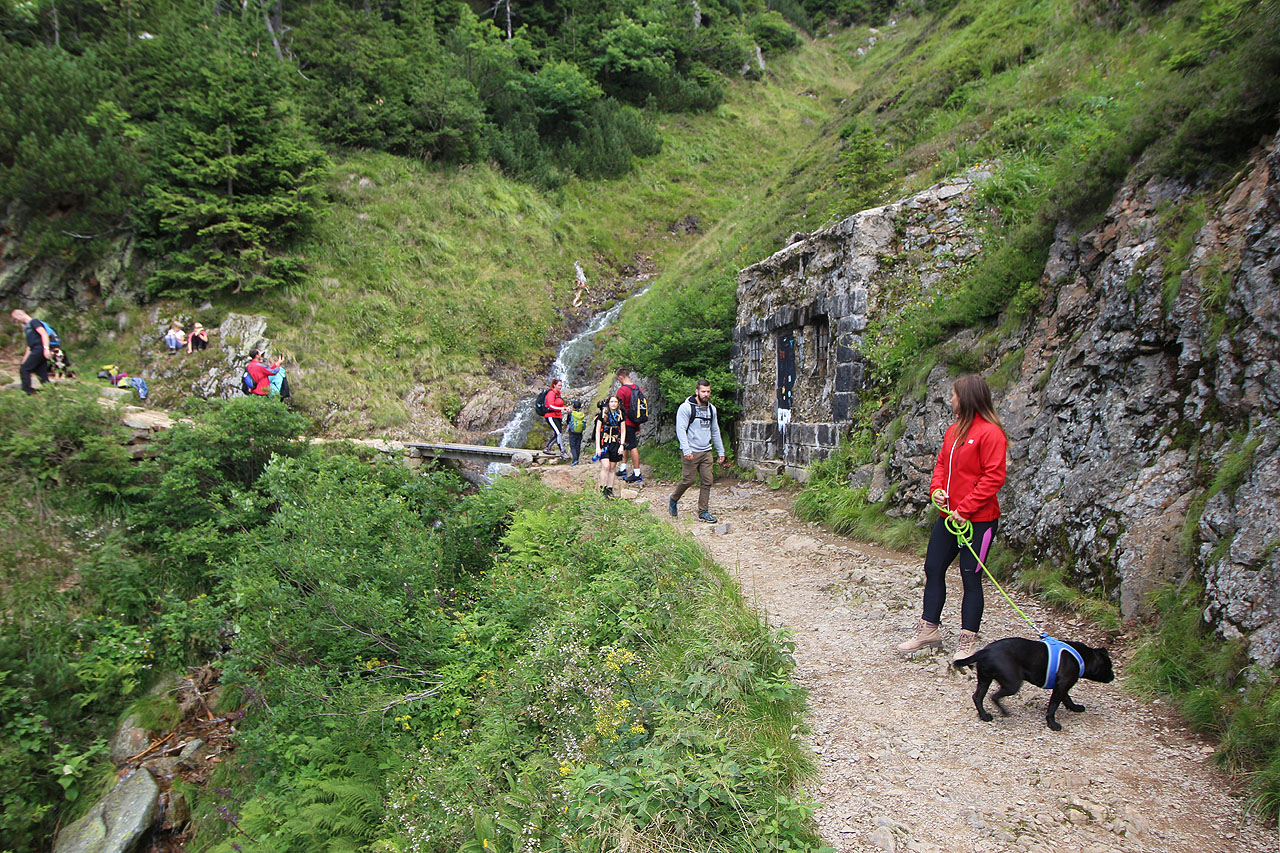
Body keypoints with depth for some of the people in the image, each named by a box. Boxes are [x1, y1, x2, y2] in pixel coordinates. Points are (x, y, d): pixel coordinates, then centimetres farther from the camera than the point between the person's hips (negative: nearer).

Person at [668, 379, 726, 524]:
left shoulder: (711, 409, 13)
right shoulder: (686, 407, -8)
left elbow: (715, 432, 21)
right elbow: (681, 429, -13)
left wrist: (721, 452, 18)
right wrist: (686, 450, -22)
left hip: (706, 452, 6)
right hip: (691, 452, -6)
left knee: (707, 481, 2)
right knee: (689, 480, -4)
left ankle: (703, 512, 10)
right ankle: (673, 499, 23)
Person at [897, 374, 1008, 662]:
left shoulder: (990, 433, -14)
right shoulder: (953, 430, 11)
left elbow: (993, 477, -18)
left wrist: (965, 509, -20)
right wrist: (936, 488, 0)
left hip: (978, 519, -8)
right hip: (948, 516, 8)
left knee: (971, 578, 1)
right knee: (933, 569, 12)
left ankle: (967, 643, 12)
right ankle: (929, 630, 26)